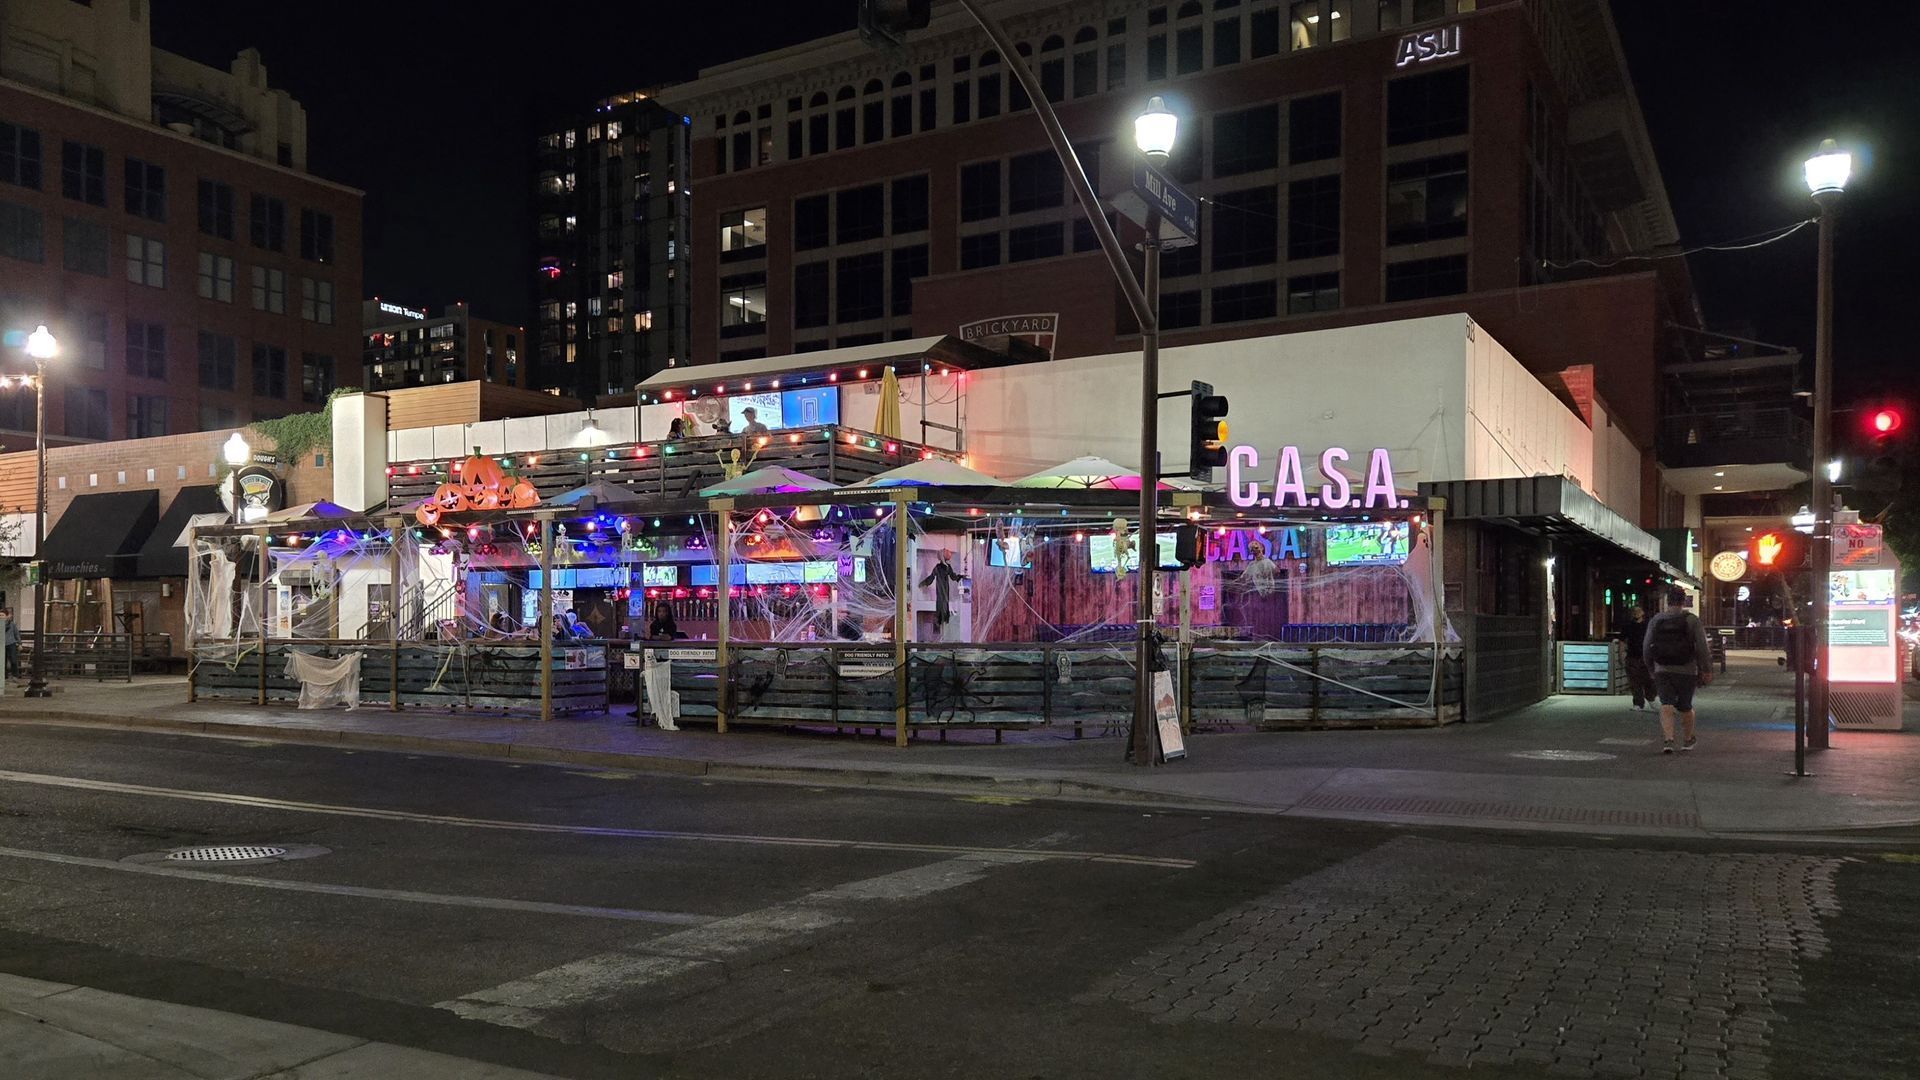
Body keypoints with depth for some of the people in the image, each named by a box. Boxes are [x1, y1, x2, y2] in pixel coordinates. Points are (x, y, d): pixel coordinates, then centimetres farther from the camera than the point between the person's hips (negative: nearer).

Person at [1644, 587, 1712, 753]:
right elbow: (1702, 647, -7)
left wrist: (1652, 668, 16)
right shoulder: (1692, 620, -4)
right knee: (1685, 707, 13)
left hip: (1662, 670, 1)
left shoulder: (1655, 620, 3)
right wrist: (1706, 671, -1)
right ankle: (1687, 740, 29)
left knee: (1666, 705, -3)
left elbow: (1646, 648, 4)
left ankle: (1668, 739, -21)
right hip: (1686, 671, -1)